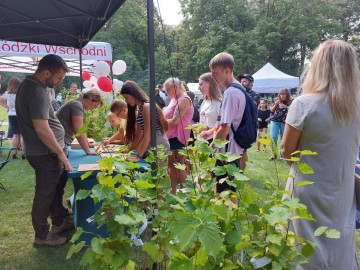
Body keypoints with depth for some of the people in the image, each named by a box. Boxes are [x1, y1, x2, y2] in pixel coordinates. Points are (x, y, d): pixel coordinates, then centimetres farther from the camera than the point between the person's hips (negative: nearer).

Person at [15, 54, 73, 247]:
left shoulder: (29, 84, 10)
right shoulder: (36, 91, -22)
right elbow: (42, 129, -27)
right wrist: (60, 152, -18)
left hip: (45, 152, 10)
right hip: (45, 154, -10)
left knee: (53, 189, 21)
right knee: (45, 194, 3)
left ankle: (58, 222, 37)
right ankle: (42, 235, 19)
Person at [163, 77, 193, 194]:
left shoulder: (184, 99, -14)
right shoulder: (174, 99, 17)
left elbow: (175, 121, -20)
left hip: (178, 137, -10)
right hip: (171, 136, 10)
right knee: (171, 164, 13)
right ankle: (173, 191, 22)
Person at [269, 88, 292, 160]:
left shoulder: (290, 102, -1)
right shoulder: (277, 102, 8)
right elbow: (271, 111, 8)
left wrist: (285, 107, -19)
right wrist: (275, 105, -7)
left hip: (284, 122, -2)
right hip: (275, 121, 2)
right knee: (273, 138, -4)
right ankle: (274, 154, 7)